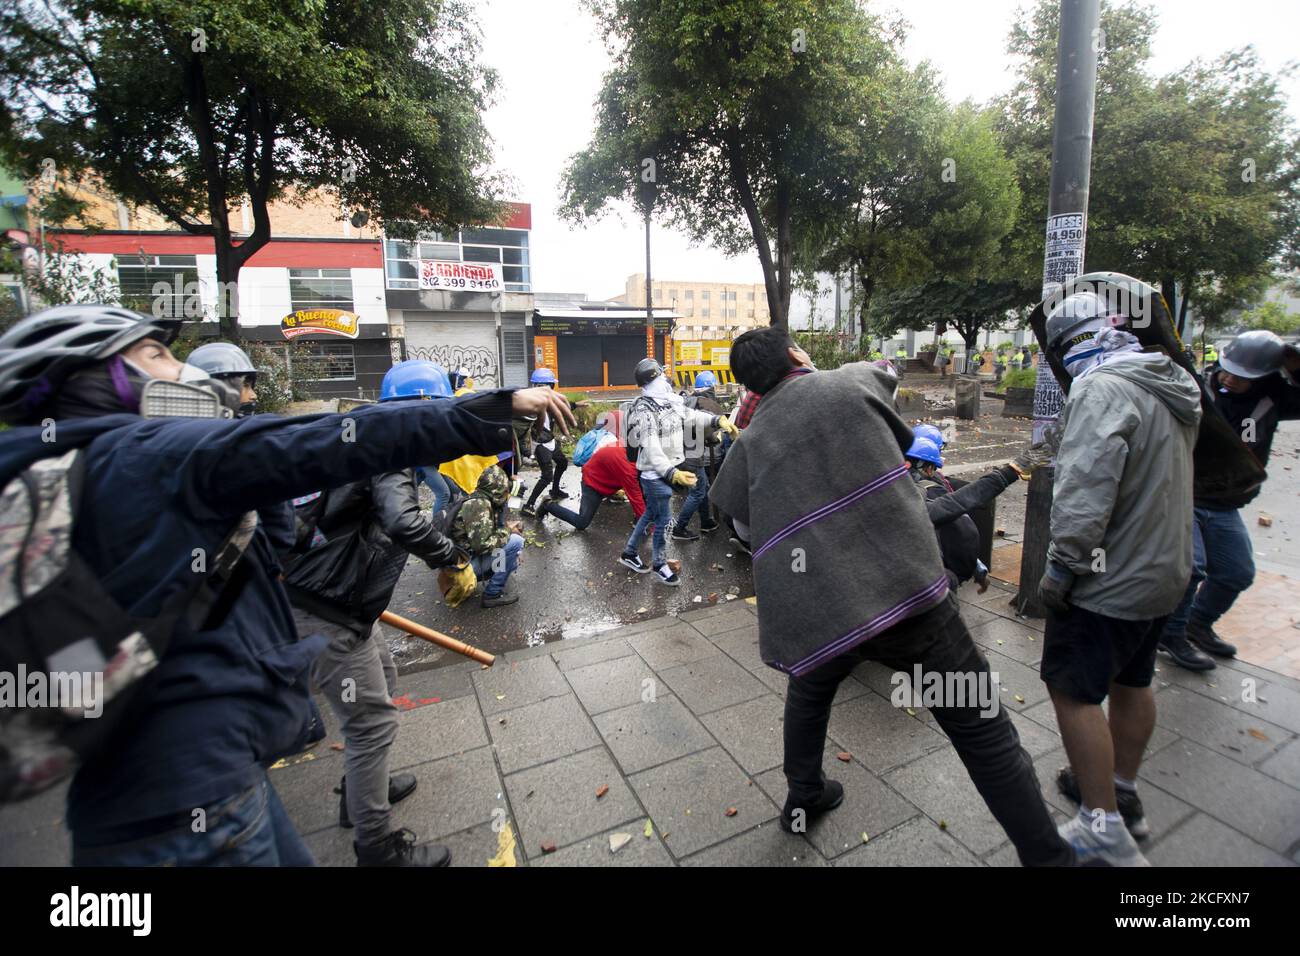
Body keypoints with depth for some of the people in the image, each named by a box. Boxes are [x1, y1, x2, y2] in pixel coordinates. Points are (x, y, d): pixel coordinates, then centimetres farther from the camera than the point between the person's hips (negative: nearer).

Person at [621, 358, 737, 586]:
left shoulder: (671, 400, 5)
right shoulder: (644, 410, -22)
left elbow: (692, 417, 13)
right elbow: (651, 448, -31)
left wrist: (719, 420, -3)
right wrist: (672, 473, -42)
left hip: (669, 468, 9)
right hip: (655, 474, -9)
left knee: (651, 514, 20)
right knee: (664, 519, 2)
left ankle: (629, 553, 37)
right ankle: (659, 565, 23)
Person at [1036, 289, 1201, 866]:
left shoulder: (1102, 390, -20)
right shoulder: (1173, 387, 12)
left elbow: (1085, 492, -29)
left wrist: (1062, 566, -22)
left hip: (1111, 580, -10)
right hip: (1163, 571, 10)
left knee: (1073, 691, 0)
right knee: (1131, 682, 21)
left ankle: (1105, 831, 10)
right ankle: (1122, 793, 37)